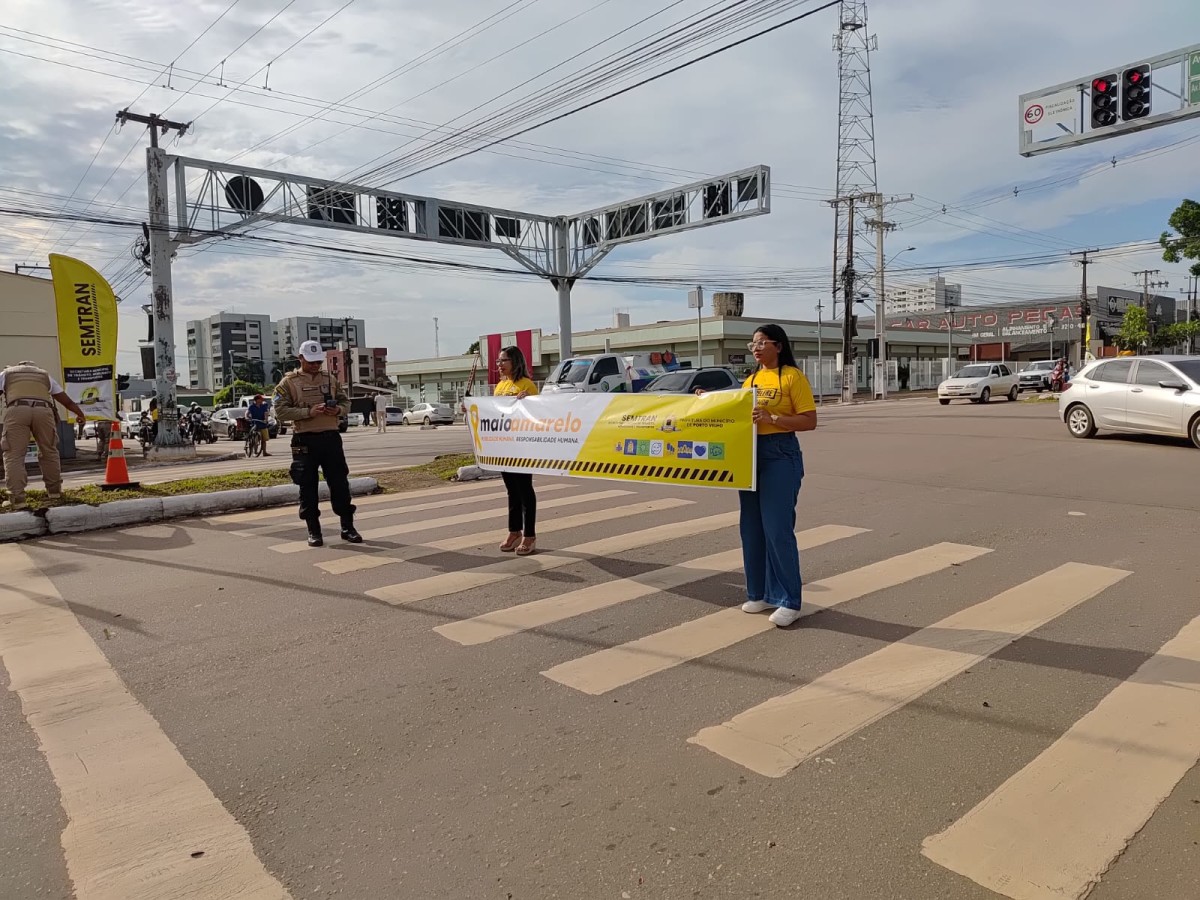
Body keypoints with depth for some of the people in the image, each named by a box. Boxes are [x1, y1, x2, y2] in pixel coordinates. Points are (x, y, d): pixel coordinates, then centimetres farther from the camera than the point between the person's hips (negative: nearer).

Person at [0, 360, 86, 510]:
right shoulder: (45, 375, 33)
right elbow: (67, 401, 35)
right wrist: (80, 413, 50)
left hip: (17, 410, -2)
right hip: (43, 410, 2)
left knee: (14, 455, 0)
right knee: (49, 451, 18)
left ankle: (17, 498, -8)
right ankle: (54, 490, 25)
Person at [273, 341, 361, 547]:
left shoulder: (330, 380, 13)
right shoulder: (288, 382, 1)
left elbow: (346, 402, 18)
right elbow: (281, 411, -7)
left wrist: (338, 409, -5)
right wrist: (308, 412, -18)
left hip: (331, 437, 3)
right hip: (305, 440, -3)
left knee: (340, 484, 3)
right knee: (308, 488, 3)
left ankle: (348, 528, 13)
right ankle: (313, 531, 13)